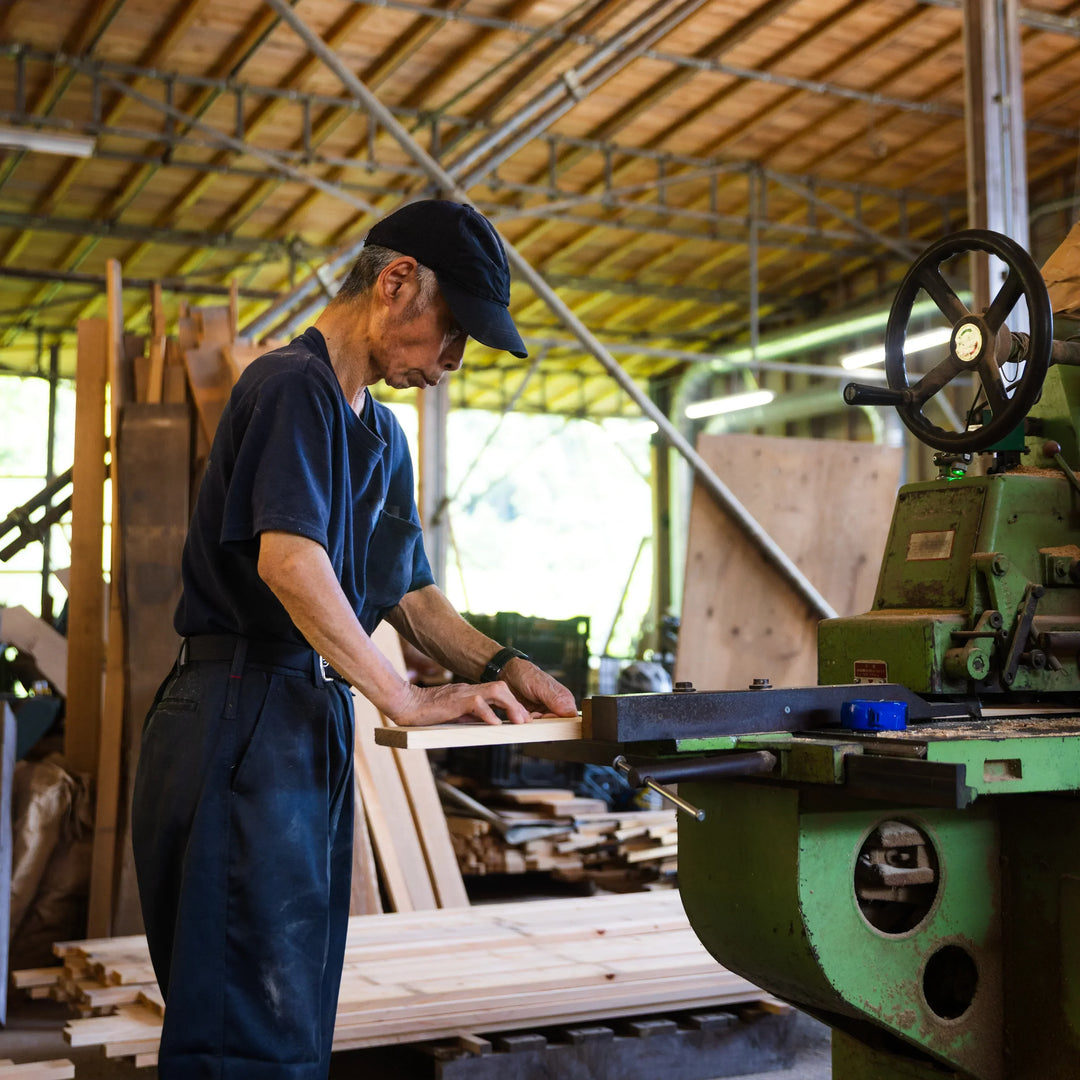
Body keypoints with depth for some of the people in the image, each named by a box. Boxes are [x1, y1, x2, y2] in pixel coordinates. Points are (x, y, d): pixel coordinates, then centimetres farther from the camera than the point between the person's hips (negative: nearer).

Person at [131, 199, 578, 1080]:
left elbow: (409, 594, 21)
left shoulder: (382, 435, 20)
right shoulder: (294, 385, -10)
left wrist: (498, 666, 4)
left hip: (316, 720, 10)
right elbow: (288, 559, -24)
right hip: (245, 718, -10)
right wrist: (405, 699, -22)